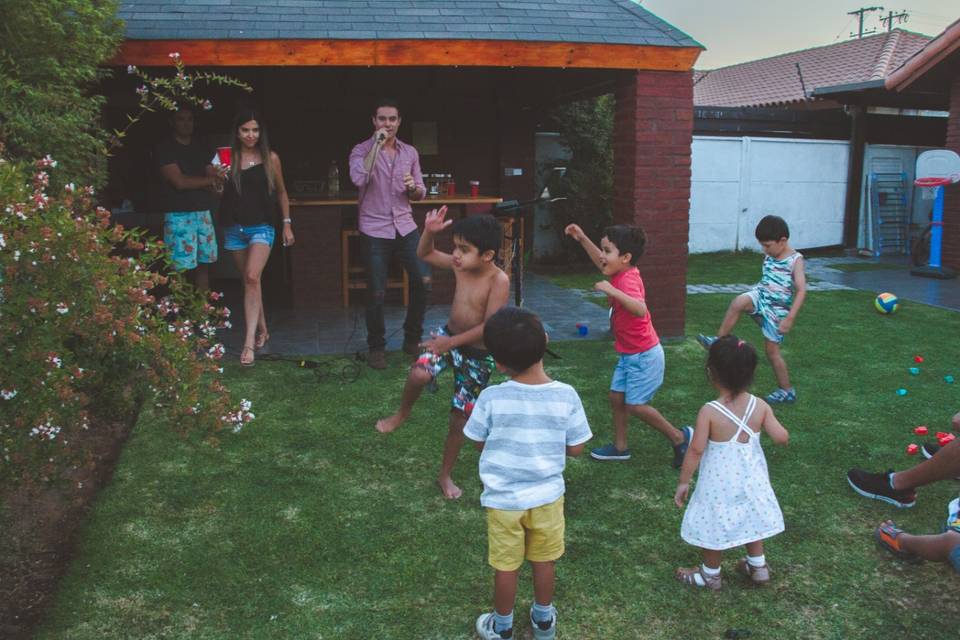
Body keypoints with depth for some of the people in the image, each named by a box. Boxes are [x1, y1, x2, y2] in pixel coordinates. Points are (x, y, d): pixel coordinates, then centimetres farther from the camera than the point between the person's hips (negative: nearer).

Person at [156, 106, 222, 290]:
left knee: (204, 265, 7)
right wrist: (208, 180, -1)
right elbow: (179, 182, -12)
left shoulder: (203, 149, 16)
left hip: (203, 213, 6)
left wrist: (193, 182, -9)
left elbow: (217, 183, 10)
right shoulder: (165, 149, -2)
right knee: (181, 268, -8)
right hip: (179, 215, -6)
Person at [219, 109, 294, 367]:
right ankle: (262, 330, 29)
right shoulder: (228, 158, 3)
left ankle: (249, 343, -19)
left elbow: (281, 192, 10)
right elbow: (219, 189, 10)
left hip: (261, 226, -3)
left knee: (252, 277, -18)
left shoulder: (270, 158, 1)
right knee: (249, 281, 12)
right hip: (234, 227, 3)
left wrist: (287, 223, 8)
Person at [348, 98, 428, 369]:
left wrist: (413, 187, -9)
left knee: (422, 282, -4)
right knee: (377, 292, -2)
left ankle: (412, 340, 15)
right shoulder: (362, 150, -2)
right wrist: (377, 145, -18)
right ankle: (376, 347, 17)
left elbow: (420, 194, 15)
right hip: (375, 230, -4)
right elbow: (359, 179, -23)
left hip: (405, 227, 4)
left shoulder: (410, 152, 10)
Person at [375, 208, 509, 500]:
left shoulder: (498, 280, -25)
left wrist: (452, 342, -23)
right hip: (449, 336, 4)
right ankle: (403, 413, 7)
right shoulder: (459, 264, -9)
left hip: (477, 354, -4)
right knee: (419, 373, -26)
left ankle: (445, 475, 27)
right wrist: (429, 232, -14)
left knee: (460, 417, 7)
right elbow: (425, 255, 6)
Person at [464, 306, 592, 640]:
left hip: (503, 499, -1)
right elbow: (576, 448, -8)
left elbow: (479, 441, -6)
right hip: (547, 495, 2)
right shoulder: (566, 396, -17)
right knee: (544, 562, 23)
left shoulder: (491, 398, -22)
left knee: (506, 567, 18)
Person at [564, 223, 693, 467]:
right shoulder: (622, 273, 0)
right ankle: (620, 447, 26)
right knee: (616, 397, 13)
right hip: (629, 355, 9)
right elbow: (602, 263, 23)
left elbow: (640, 310, -47)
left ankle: (680, 437, 13)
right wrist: (583, 239, 16)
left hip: (644, 356, -9)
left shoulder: (628, 280, -27)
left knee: (635, 405, -3)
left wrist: (613, 292, -55)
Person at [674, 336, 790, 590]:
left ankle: (710, 574, 33)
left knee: (715, 526, 15)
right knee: (750, 520, 25)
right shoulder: (760, 406, -14)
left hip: (720, 483, -4)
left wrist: (683, 481, -10)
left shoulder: (709, 412, -25)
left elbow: (696, 450, -21)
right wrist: (767, 422, 8)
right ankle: (758, 566, 42)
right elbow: (782, 438, -13)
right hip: (750, 479, 4)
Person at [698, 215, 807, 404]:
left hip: (777, 309, -5)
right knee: (739, 302, -28)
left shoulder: (795, 260, -14)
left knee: (772, 350, 1)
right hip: (760, 296, 5)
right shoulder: (770, 256, 5)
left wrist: (789, 318, -25)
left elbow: (801, 291, -19)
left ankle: (787, 390, 18)